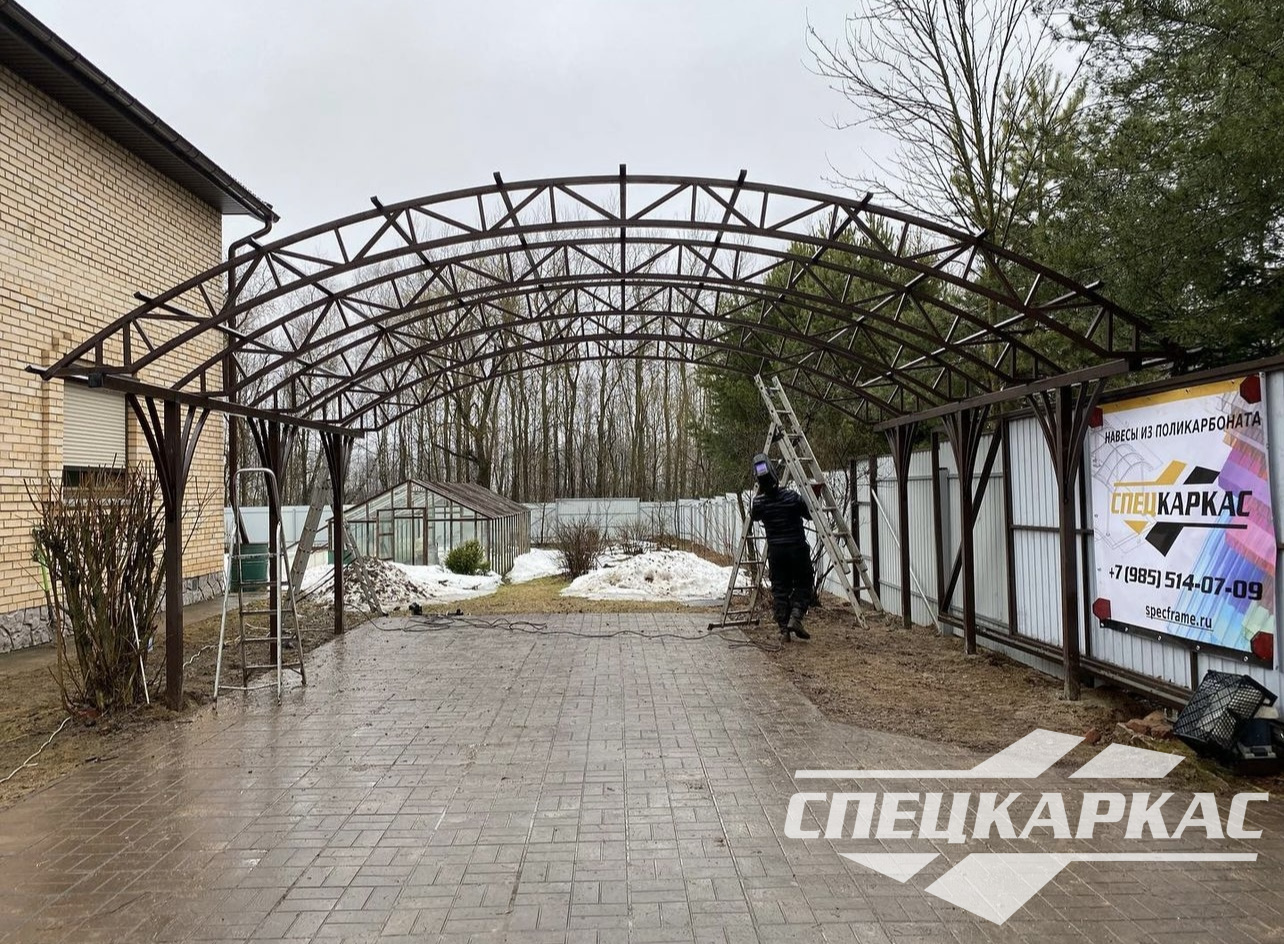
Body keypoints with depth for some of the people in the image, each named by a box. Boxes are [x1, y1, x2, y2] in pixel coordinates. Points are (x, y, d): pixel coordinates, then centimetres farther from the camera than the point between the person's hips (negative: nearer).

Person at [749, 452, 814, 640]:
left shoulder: (759, 503, -7)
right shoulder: (791, 497, -15)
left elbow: (753, 516, 17)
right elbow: (810, 515, -1)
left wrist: (758, 492, 17)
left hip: (775, 551, 2)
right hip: (797, 548, -2)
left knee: (780, 589, 10)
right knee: (803, 584, 12)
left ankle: (784, 628, 6)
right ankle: (795, 617, -6)